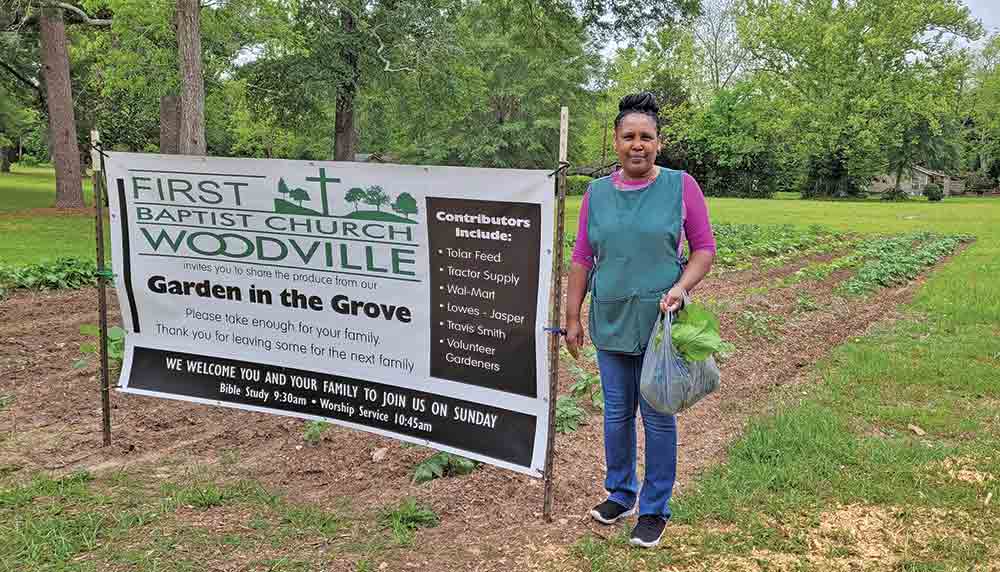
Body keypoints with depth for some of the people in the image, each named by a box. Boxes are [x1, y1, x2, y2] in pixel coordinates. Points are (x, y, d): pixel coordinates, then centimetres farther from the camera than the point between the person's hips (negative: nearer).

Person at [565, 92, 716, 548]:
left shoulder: (680, 186, -3)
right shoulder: (597, 193, 5)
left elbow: (704, 248, 0)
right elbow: (581, 259, 7)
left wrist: (681, 287, -18)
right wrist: (573, 318, 5)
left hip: (659, 322, -3)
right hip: (611, 322, 3)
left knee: (657, 417, 6)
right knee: (616, 413, 14)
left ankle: (655, 509, 22)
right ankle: (620, 494, 34)